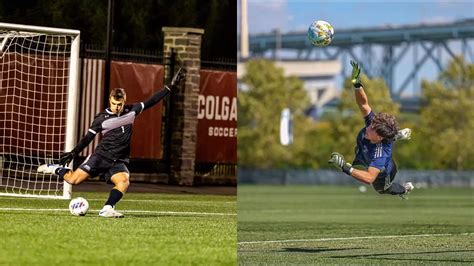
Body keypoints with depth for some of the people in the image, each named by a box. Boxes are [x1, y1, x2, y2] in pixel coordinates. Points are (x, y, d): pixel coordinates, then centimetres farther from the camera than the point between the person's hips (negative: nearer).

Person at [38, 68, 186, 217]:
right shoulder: (102, 118, -2)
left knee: (124, 182, -30)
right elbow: (88, 137, 6)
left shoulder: (131, 111, 5)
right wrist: (74, 153, 3)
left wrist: (171, 86, 4)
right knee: (74, 180, -12)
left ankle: (106, 210, -31)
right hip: (101, 156, -2)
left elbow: (152, 101, 7)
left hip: (118, 161, 2)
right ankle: (55, 169, 17)